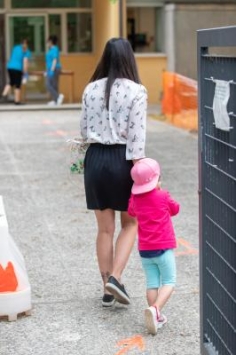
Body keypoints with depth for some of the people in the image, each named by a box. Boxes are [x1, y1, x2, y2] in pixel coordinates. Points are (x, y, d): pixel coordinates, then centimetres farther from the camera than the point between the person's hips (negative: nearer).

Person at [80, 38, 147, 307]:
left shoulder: (91, 89, 3)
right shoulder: (136, 91, -8)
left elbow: (84, 129, 9)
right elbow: (137, 134, -13)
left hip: (95, 157, 3)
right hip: (122, 158, -3)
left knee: (105, 228, 11)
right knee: (130, 224, 14)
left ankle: (107, 289, 17)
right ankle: (115, 278, -3)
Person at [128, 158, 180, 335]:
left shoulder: (135, 199, 2)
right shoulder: (163, 196, -9)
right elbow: (175, 209, 9)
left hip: (144, 250, 4)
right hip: (163, 247, -4)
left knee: (152, 283, 10)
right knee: (169, 281, 1)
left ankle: (157, 317, 9)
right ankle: (155, 308, -21)